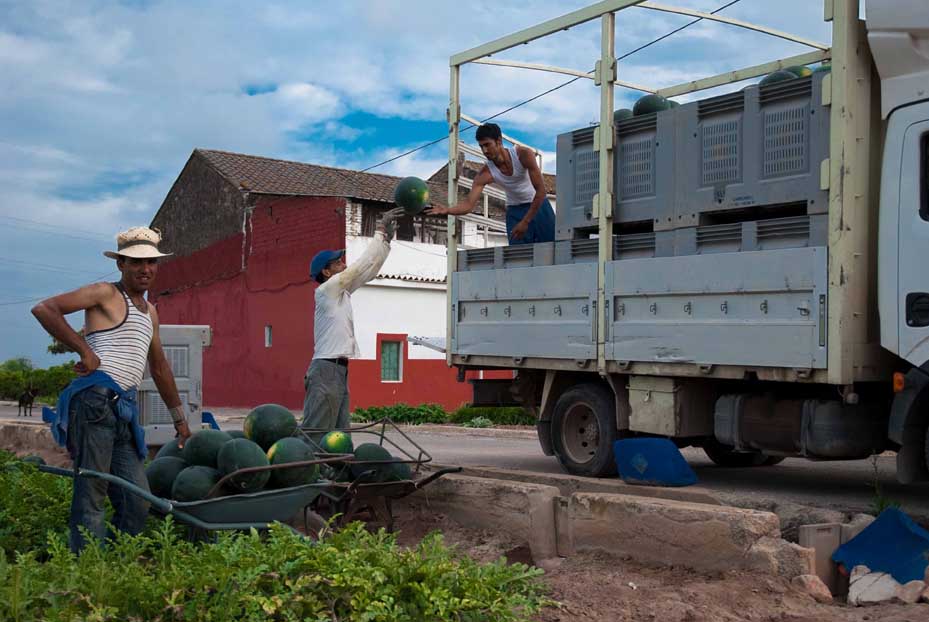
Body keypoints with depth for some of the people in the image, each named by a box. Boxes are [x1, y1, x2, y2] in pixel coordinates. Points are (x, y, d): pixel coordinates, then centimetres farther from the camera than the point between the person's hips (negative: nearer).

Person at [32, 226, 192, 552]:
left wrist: (180, 419, 38)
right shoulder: (106, 293, 3)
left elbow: (160, 368, 35)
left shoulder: (150, 312, 26)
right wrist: (85, 351, -12)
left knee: (138, 503, 4)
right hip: (95, 400, -8)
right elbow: (44, 309, -9)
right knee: (91, 491, -9)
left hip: (124, 410, 8)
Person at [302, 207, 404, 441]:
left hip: (339, 371, 9)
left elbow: (370, 270, 18)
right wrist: (381, 233, -3)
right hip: (327, 370, -9)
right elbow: (361, 266, -9)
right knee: (315, 434, -12)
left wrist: (387, 238, 12)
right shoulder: (326, 290, -7)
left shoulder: (342, 292, 17)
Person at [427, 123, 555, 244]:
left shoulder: (523, 154, -24)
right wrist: (447, 210, -45)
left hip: (538, 205, -1)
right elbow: (469, 203, -24)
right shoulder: (486, 173, -19)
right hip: (515, 211, 1)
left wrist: (525, 222, -26)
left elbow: (541, 190, -23)